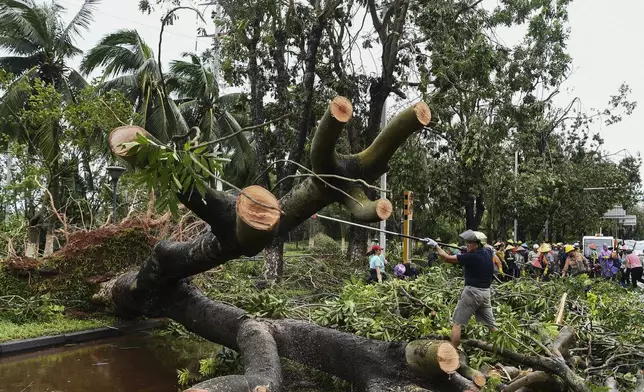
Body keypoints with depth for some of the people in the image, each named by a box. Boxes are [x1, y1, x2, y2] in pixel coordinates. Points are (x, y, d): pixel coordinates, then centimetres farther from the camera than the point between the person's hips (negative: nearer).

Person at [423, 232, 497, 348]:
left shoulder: (471, 257, -16)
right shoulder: (488, 254, 3)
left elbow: (447, 258, -11)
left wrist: (436, 245, -2)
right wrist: (467, 251, 17)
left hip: (472, 292, -7)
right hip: (486, 292, 7)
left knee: (457, 322, -1)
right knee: (491, 323, 14)